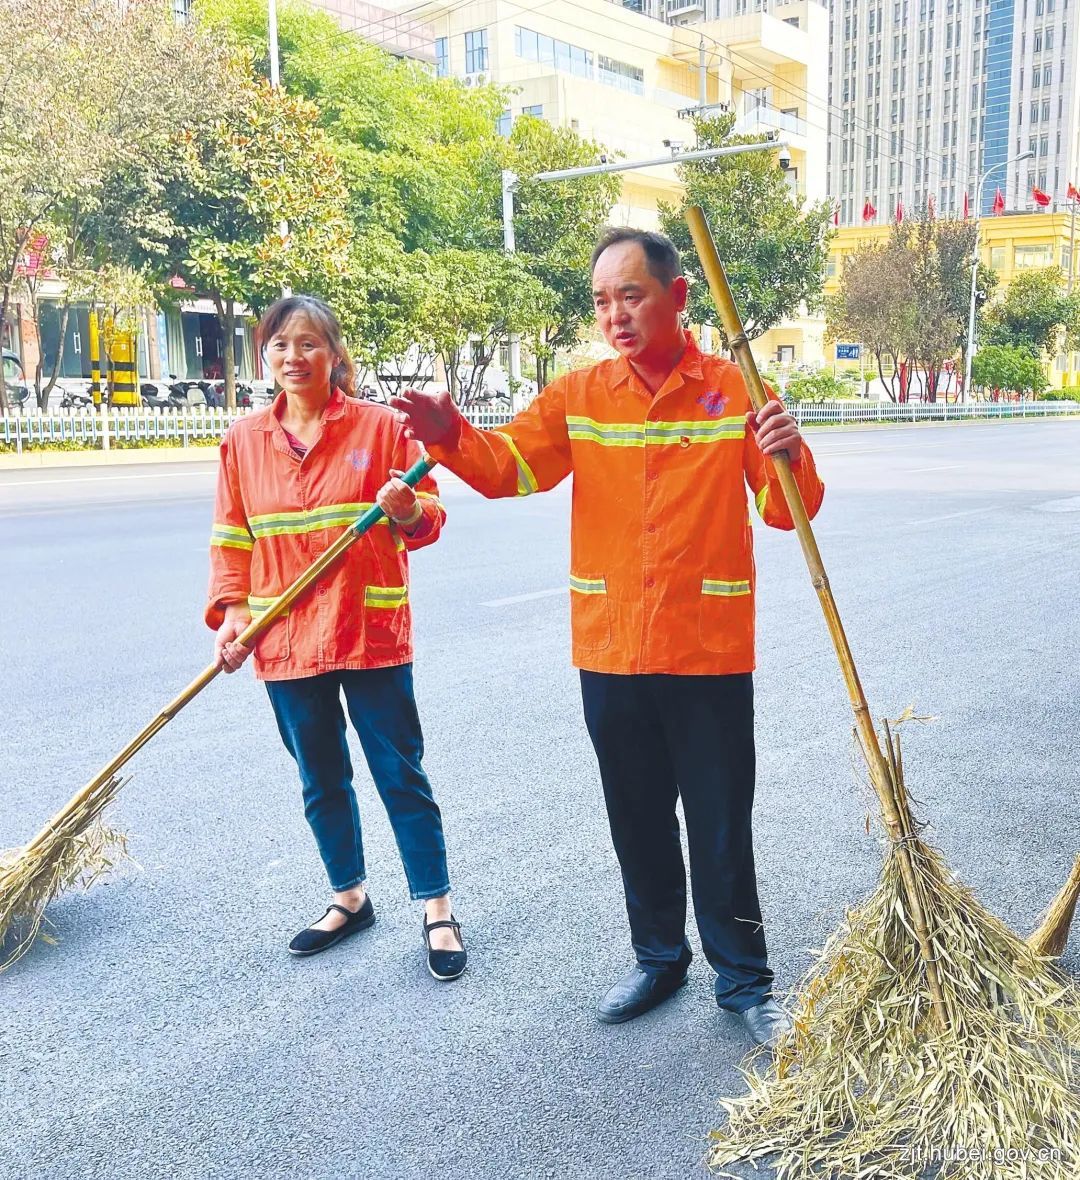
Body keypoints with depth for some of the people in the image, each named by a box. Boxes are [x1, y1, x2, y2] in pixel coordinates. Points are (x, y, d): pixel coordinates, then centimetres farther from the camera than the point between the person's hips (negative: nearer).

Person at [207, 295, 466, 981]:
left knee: (401, 775, 4)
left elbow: (429, 518, -3)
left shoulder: (380, 426, -4)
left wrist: (409, 512, -25)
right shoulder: (244, 440, 5)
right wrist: (231, 611, -3)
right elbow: (232, 540, 9)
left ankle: (437, 910, 17)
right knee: (321, 781, 16)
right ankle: (349, 898, 35)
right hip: (286, 641, 4)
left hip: (372, 634, -3)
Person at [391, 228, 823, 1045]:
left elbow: (788, 511, -5)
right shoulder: (579, 395, 4)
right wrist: (450, 437, -26)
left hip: (710, 653, -3)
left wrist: (788, 458, -27)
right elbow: (508, 467, -6)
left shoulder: (735, 391, -3)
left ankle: (743, 979, 27)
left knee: (721, 828, 7)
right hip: (610, 654, 3)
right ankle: (659, 957, 38)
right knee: (638, 821, 17)